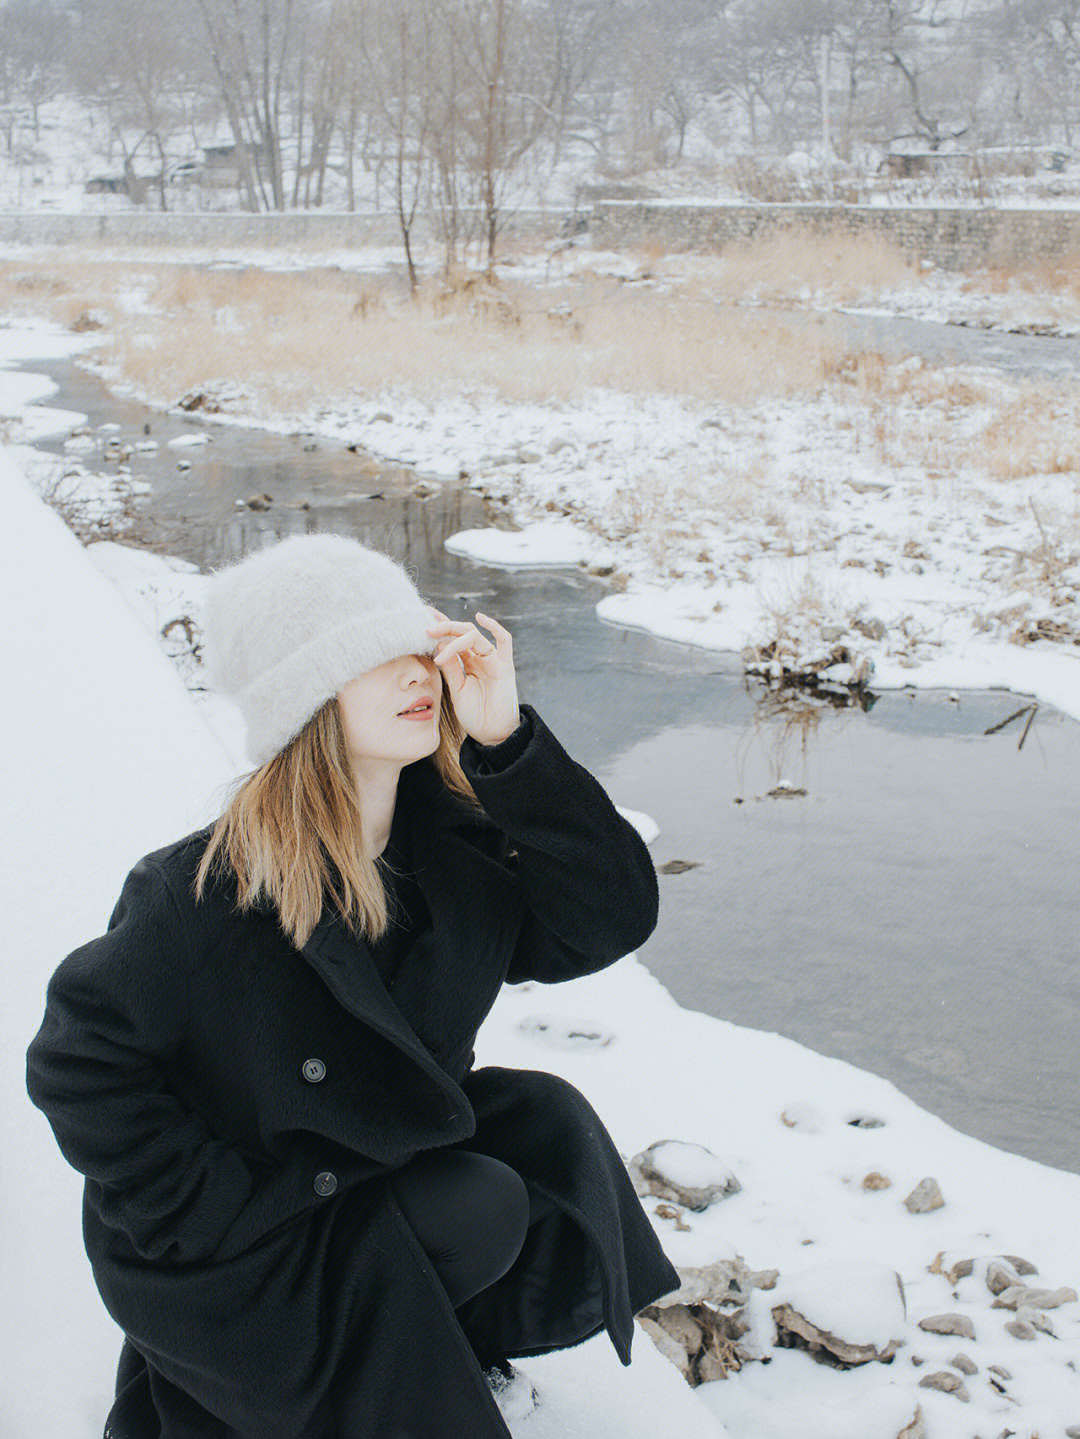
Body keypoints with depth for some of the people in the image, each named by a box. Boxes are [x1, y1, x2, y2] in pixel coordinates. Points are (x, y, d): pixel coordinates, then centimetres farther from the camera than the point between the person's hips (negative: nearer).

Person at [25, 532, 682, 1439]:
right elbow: (77, 1062, -18)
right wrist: (218, 1217, -20)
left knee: (551, 1127, -12)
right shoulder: (204, 895, -27)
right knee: (482, 1210, -21)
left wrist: (508, 741, -31)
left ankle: (447, 1349, 12)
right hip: (241, 1239, -6)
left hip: (385, 1154, 6)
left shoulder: (459, 836, -13)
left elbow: (615, 918, -21)